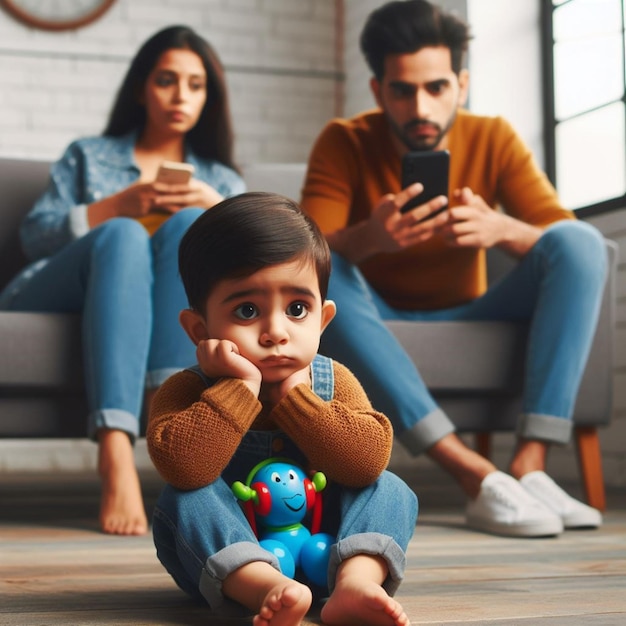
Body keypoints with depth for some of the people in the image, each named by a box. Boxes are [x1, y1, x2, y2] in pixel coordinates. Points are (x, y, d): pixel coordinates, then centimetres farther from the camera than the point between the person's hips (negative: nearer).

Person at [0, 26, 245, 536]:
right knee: (124, 234, -34)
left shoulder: (221, 180, 30)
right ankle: (115, 455, -53)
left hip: (166, 306, 1)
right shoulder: (88, 156, 27)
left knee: (188, 225, -29)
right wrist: (120, 205, -3)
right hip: (62, 297, -1)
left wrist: (215, 210, -4)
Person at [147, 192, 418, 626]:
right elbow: (182, 467, -37)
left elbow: (370, 460, -24)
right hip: (225, 563, -2)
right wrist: (241, 387, -34)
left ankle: (355, 582, -41)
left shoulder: (334, 383, -7)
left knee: (391, 491, -15)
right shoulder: (187, 391, -16)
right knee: (187, 500, -28)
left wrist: (294, 396, -25)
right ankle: (268, 590, -48)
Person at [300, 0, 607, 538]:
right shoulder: (344, 144, -9)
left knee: (580, 242, -20)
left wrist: (501, 229, -37)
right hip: (378, 329, -1)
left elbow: (564, 240, -14)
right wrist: (369, 237, -45)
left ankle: (531, 465, -32)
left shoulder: (493, 140, -5)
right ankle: (474, 474, -41)